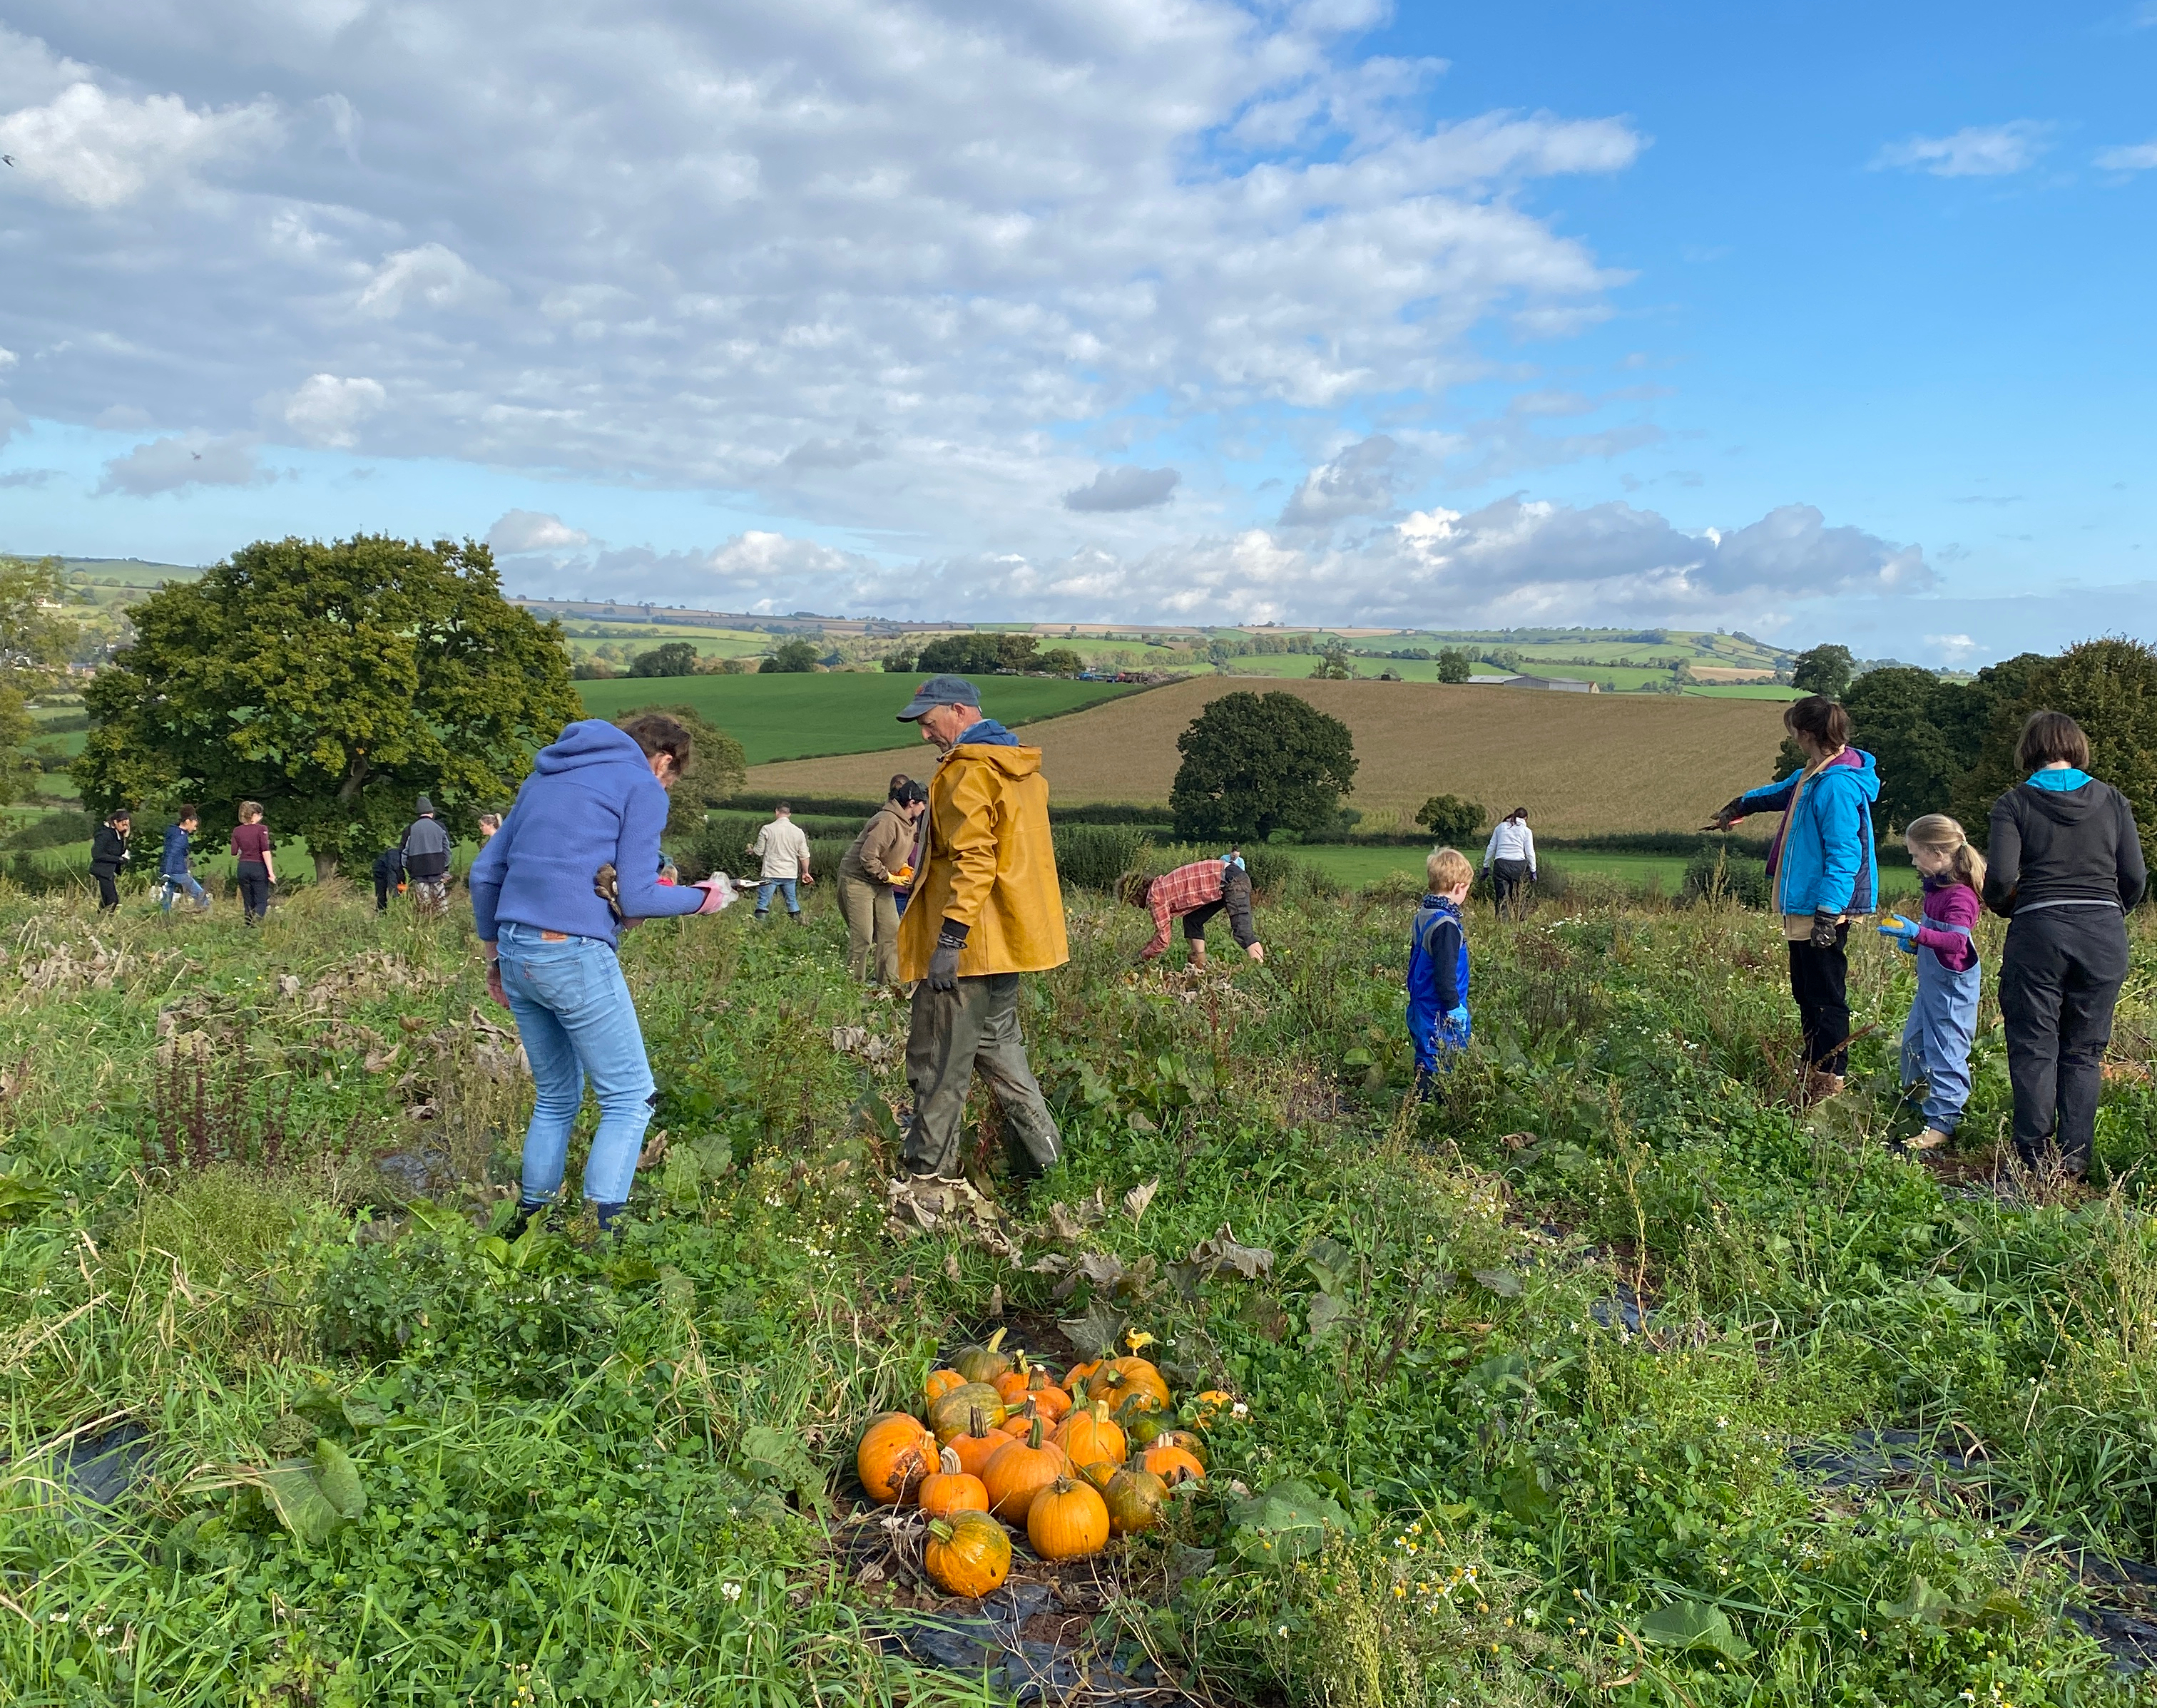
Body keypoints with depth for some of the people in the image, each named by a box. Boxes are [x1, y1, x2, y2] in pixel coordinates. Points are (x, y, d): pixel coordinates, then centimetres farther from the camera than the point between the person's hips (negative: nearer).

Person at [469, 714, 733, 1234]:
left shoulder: (545, 776, 21)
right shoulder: (642, 787, 0)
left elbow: (484, 872, 19)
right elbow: (636, 899, -7)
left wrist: (494, 952, 26)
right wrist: (701, 898, 9)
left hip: (515, 954, 7)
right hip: (574, 956, -7)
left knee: (555, 1098, 19)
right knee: (629, 1098, 1)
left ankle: (530, 1222, 23)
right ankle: (599, 1228, -8)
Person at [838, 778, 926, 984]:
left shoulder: (910, 823, 4)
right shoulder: (888, 822, -27)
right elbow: (868, 857, -28)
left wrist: (904, 867, 2)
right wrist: (889, 876, -18)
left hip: (881, 883, 9)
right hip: (857, 880, -9)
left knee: (891, 932, 6)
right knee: (863, 938, -7)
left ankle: (889, 982, 11)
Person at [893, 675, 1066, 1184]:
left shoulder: (967, 771, -15)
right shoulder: (1020, 769, 15)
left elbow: (973, 860, -24)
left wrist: (949, 938, -24)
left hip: (967, 946, -10)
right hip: (1007, 940, 10)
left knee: (939, 1063, 0)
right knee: (997, 1044, 20)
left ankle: (928, 1170, 8)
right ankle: (1040, 1150, 20)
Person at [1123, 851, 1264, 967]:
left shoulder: (1155, 897, -8)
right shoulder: (1160, 887, 19)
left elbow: (1163, 941, -4)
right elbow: (1163, 929, 31)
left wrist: (1142, 956, 10)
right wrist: (1147, 948, 28)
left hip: (1230, 879, -10)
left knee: (1242, 931, -20)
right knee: (1192, 920, 15)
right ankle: (1199, 967, 13)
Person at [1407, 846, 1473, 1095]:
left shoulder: (1422, 915, 7)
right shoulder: (1446, 924, -23)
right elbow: (1445, 972, -24)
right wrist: (1454, 1007, -16)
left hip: (1421, 1004, 10)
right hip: (1440, 1011, -10)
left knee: (1425, 1061, 17)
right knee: (1437, 1065, -2)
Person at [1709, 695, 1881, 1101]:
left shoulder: (1837, 785, -19)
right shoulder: (1813, 777, 13)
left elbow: (1844, 854, -23)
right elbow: (1784, 792, 37)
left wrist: (1828, 913, -26)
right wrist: (1742, 805, 54)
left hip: (1824, 910, -11)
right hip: (1802, 908, 11)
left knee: (1825, 998, -4)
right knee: (1807, 995, 16)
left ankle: (1830, 1082, 3)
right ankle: (1813, 1075, 25)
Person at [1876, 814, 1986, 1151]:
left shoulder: (1959, 895, -23)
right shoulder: (1937, 887, 8)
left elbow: (1957, 941, -35)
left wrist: (1918, 933, -43)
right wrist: (1913, 941, 7)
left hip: (1951, 987, -11)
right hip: (1932, 983, 11)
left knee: (1945, 1050, -7)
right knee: (1914, 1038, 23)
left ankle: (1942, 1122, -3)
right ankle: (1914, 1094, 42)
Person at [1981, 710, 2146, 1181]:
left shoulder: (2014, 803, -1)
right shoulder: (2112, 800, 8)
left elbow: (2000, 880, -10)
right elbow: (2135, 879, 4)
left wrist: (2008, 907, 12)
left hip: (2039, 931, -3)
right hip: (2105, 935, 3)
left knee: (2034, 1048, 6)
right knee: (2084, 1050, 10)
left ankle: (2036, 1155, 8)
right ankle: (2074, 1157, 10)